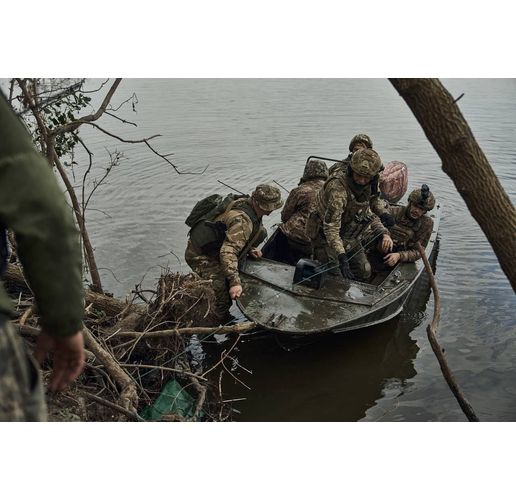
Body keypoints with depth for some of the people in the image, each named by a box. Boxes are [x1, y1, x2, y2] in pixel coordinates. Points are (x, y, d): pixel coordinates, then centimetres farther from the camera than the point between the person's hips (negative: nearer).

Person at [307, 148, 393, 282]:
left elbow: (368, 214, 10)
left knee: (364, 273, 10)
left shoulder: (365, 188, -5)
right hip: (327, 239, -7)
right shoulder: (338, 188, -32)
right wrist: (341, 257, -42)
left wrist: (384, 234, -7)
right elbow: (331, 227, -36)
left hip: (351, 238, 7)